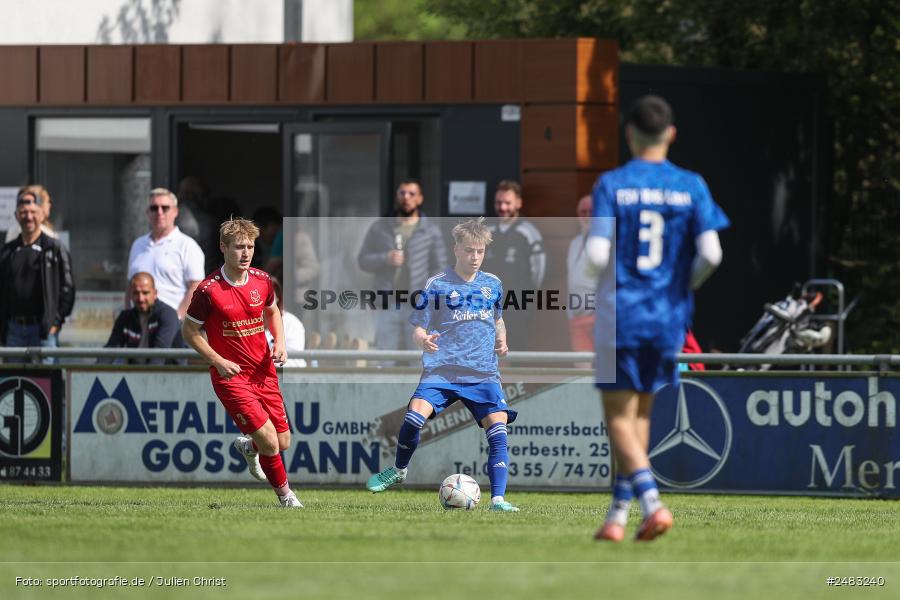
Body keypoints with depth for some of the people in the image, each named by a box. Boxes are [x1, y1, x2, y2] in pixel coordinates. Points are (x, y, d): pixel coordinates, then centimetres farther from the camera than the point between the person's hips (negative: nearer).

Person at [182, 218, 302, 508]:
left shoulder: (262, 280, 0)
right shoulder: (209, 290, -15)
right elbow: (189, 331, -5)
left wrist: (279, 342, 3)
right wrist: (218, 361, -14)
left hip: (264, 372, 5)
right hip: (230, 375, -5)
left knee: (283, 443, 6)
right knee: (268, 439, -15)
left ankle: (248, 446, 40)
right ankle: (285, 495, 9)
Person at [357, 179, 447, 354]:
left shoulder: (431, 230, 6)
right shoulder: (380, 228, 10)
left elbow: (440, 268, 5)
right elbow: (363, 260, 9)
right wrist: (385, 259, -10)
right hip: (388, 305, 1)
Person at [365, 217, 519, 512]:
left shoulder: (493, 284, 10)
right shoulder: (437, 285, -2)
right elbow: (418, 328, 1)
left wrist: (501, 340, 7)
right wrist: (423, 340, -22)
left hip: (483, 374, 3)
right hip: (441, 369, -3)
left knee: (498, 425, -15)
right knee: (416, 413, -23)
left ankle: (498, 499, -12)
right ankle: (398, 470, 6)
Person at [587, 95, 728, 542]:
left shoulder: (611, 185, -6)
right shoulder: (690, 187, 1)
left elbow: (597, 256, -13)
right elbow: (710, 254, -7)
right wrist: (686, 285, 12)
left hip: (619, 316, -3)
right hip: (668, 319, 3)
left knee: (619, 419, -1)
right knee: (640, 415, 16)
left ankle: (652, 503, -20)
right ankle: (618, 515, 17)